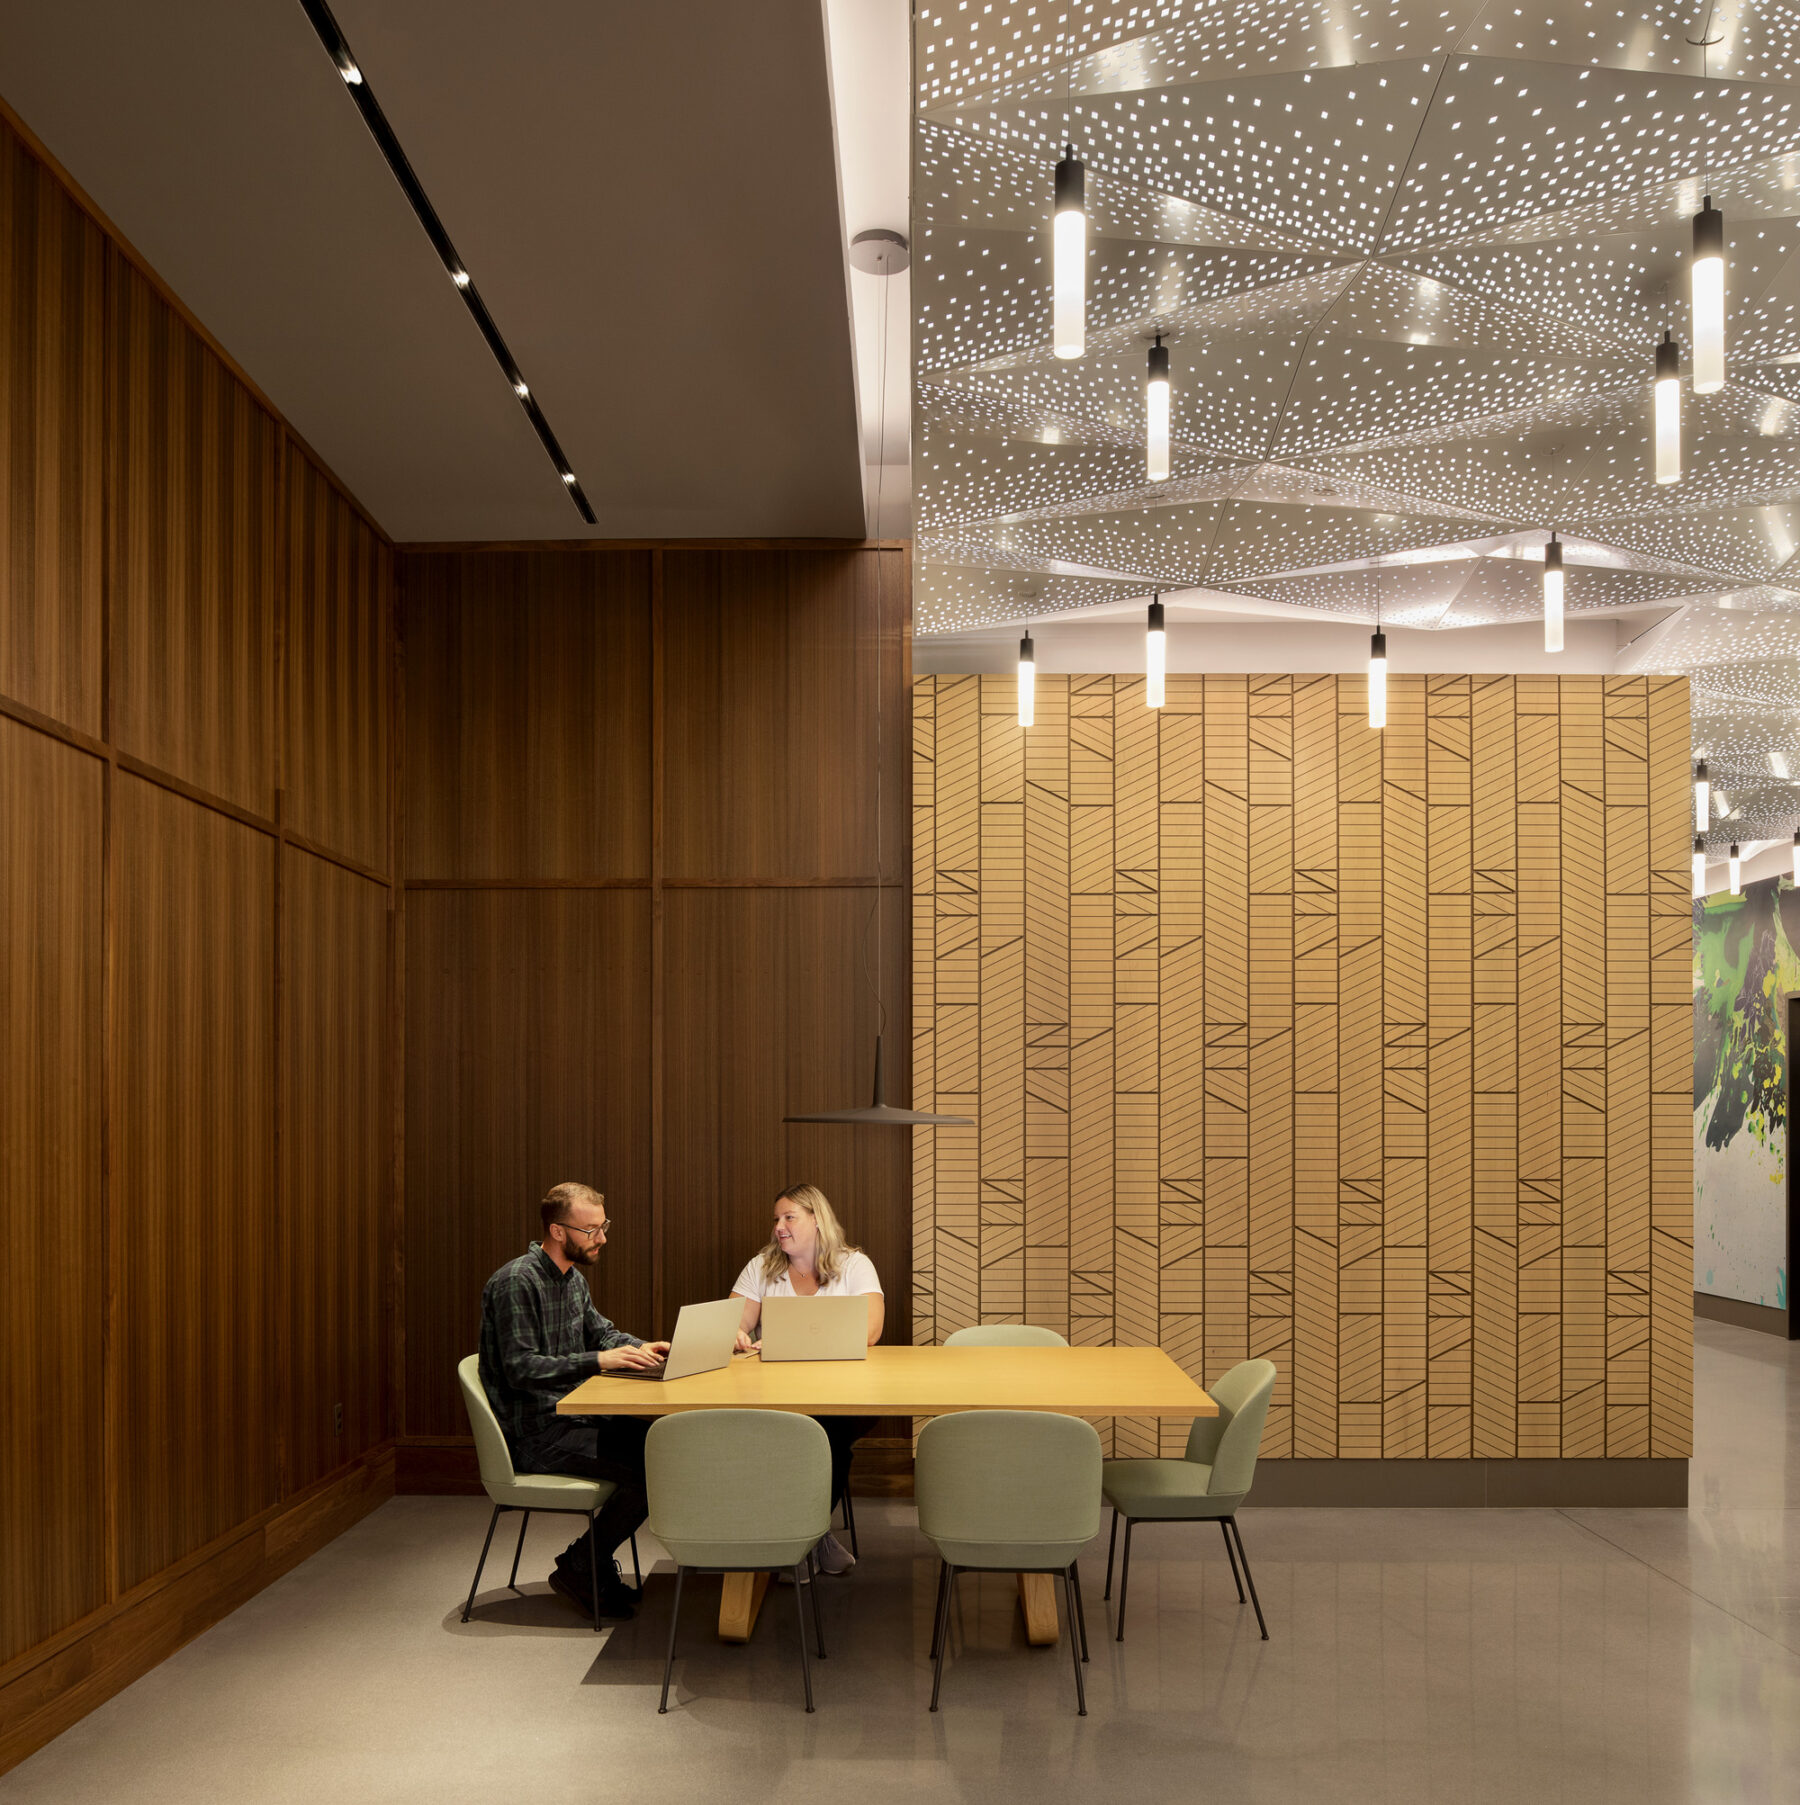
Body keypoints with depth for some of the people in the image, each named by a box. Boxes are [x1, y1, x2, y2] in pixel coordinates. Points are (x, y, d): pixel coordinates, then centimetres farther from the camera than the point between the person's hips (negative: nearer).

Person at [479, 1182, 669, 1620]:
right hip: (535, 1436, -9)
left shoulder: (573, 1278, 13)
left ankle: (596, 1559, 7)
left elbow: (601, 1332, 24)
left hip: (574, 1418, 9)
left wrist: (640, 1347, 2)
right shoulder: (515, 1282, -17)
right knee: (652, 1467, -20)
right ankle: (578, 1568, -1)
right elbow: (521, 1369, -22)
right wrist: (600, 1360, -25)